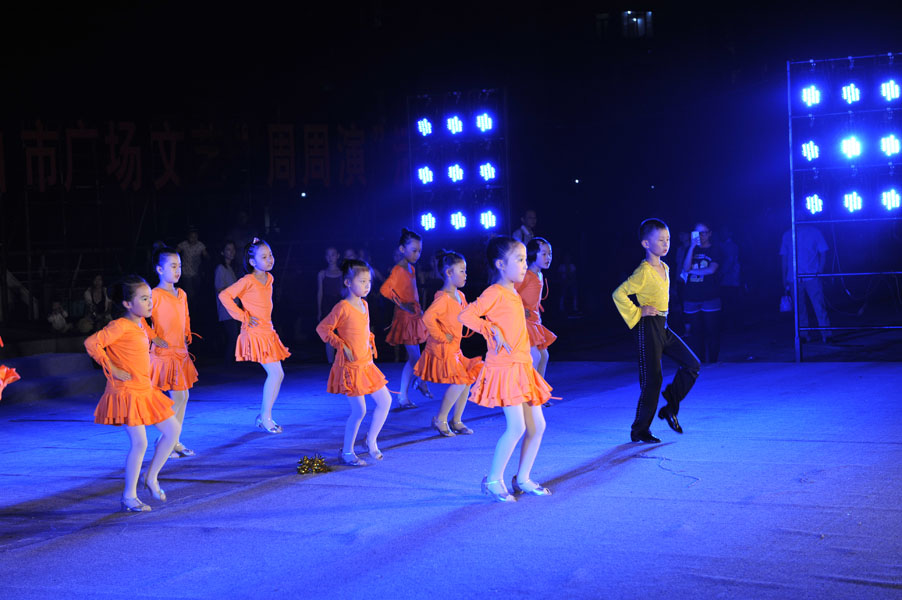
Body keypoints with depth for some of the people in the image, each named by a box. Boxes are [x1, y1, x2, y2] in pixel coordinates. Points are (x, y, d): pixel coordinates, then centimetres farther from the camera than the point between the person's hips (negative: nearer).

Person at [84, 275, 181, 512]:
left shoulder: (140, 324, 10)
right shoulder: (120, 326, -17)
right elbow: (91, 343, -25)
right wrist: (113, 370, -20)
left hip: (146, 390, 9)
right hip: (126, 392, -9)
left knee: (172, 430, 9)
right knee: (139, 442, -9)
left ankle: (151, 477, 22)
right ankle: (129, 497, 3)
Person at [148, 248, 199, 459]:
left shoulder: (182, 294, 12)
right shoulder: (155, 294, -13)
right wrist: (154, 339, -17)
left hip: (180, 353, 8)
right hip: (163, 354, -8)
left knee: (182, 397, 10)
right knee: (178, 398, -6)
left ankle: (175, 441, 19)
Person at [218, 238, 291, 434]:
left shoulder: (269, 278, 11)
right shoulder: (248, 281, -13)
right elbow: (224, 295, -16)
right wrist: (243, 316, -13)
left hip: (268, 332, 8)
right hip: (255, 332, -8)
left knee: (277, 375, 7)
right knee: (275, 373, -12)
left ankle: (263, 417, 16)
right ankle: (265, 417, -2)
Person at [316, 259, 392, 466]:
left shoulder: (364, 304, 9)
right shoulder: (343, 307, -16)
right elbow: (322, 328, -14)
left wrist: (370, 343, 10)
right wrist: (342, 346, -16)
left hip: (367, 364, 8)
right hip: (350, 366, -8)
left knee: (385, 401, 8)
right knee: (359, 410, -5)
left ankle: (371, 440, 24)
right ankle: (347, 452, 9)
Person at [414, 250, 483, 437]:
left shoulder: (460, 296, 10)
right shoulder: (443, 298, -20)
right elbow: (428, 318, -34)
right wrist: (441, 336, -23)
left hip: (454, 348, 9)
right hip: (442, 350, -9)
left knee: (468, 379, 8)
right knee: (459, 382, -15)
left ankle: (456, 421, 19)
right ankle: (440, 419, 1)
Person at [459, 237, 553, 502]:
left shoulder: (513, 294, 16)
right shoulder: (495, 292, -11)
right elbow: (465, 315, -21)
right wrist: (493, 330, -21)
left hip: (522, 367, 9)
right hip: (504, 368, -9)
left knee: (537, 425, 8)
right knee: (517, 426, -12)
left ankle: (522, 479, 20)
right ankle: (493, 480, 1)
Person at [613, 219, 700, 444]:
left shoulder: (664, 268, 10)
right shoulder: (644, 271, -17)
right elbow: (619, 294, -23)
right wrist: (636, 313, -15)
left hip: (663, 326, 8)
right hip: (649, 326, -8)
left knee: (692, 365, 3)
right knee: (652, 379, -5)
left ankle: (670, 408, 16)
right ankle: (640, 431, 6)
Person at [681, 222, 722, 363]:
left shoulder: (714, 250, 5)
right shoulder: (691, 250, 14)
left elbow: (711, 270, -11)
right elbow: (686, 268, -3)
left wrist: (691, 271, -3)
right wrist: (692, 247, -8)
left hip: (710, 297, -3)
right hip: (691, 297, 3)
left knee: (712, 331, -4)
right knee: (695, 332, 3)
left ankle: (712, 361, 3)